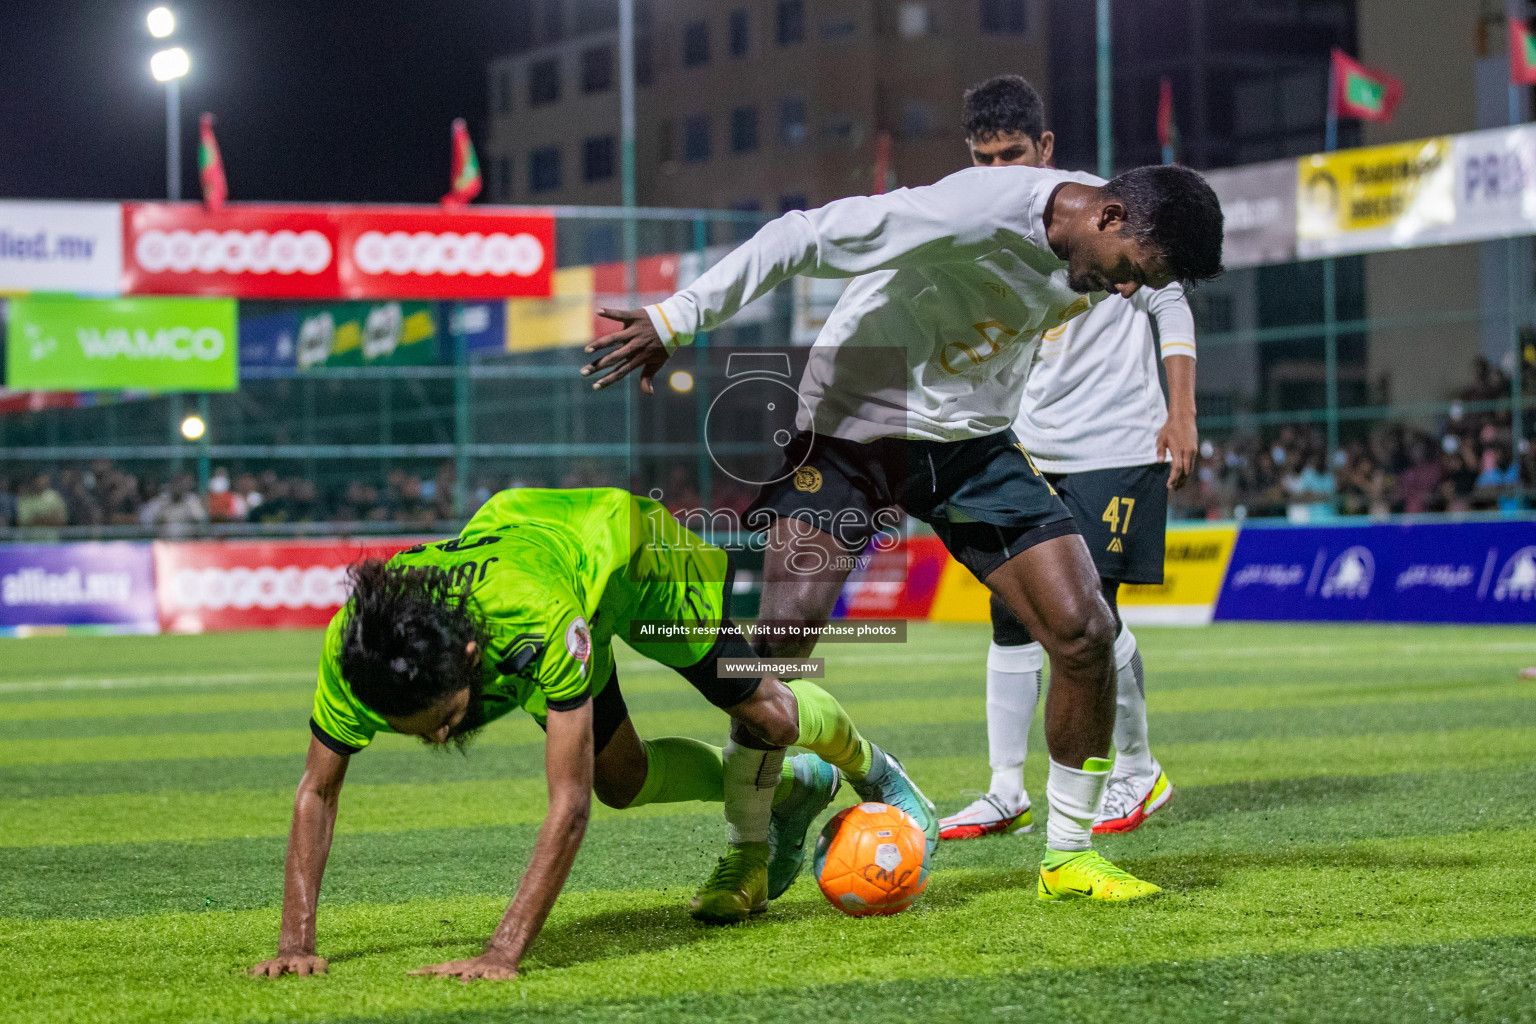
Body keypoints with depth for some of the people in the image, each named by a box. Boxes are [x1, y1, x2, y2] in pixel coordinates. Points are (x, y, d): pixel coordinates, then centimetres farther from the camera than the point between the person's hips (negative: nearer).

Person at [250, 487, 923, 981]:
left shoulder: (542, 621, -52)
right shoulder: (353, 643, -39)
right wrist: (295, 943, -35)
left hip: (625, 540, -4)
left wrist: (502, 954, -56)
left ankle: (869, 770, 42)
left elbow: (569, 805, -50)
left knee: (756, 706, 5)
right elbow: (317, 791, -26)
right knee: (623, 780, 10)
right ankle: (794, 784, 39)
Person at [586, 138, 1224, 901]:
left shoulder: (1097, 249, -5)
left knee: (1084, 632, -8)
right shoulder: (979, 211, -29)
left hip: (972, 441, 6)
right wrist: (676, 320, -26)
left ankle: (1068, 856, 7)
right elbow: (802, 237, -27)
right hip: (855, 420, -6)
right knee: (784, 631, -19)